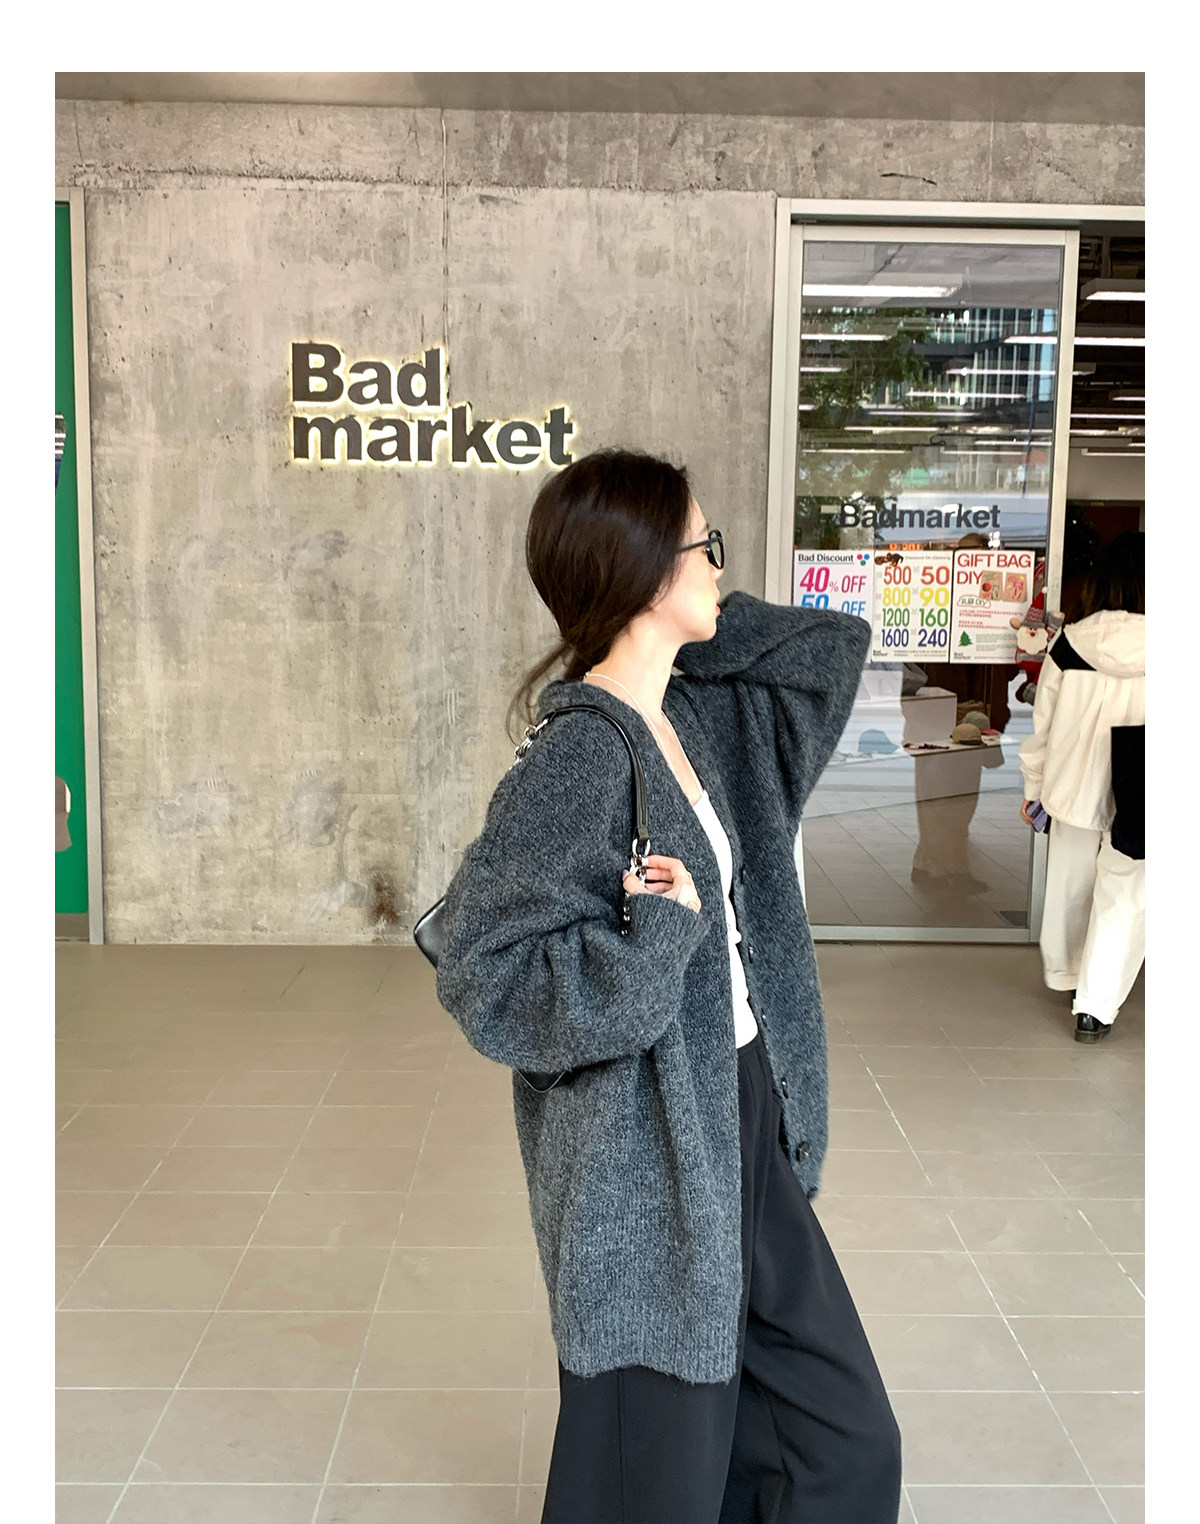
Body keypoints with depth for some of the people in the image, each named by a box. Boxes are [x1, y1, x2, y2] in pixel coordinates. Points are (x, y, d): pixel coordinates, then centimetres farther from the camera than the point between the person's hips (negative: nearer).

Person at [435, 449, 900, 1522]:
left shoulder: (704, 714, 3)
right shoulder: (577, 761, -21)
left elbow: (834, 646, 15)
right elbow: (484, 976, -22)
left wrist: (700, 625, 4)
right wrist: (662, 935, -25)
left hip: (741, 1128, 8)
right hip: (646, 1165, -8)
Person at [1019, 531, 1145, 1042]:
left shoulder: (1070, 642, -9)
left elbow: (1042, 721, -1)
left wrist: (1033, 785, 11)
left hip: (1075, 785, 2)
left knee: (1069, 885, 21)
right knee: (1122, 901, 9)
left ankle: (1063, 972, 42)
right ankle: (1095, 1007, 10)